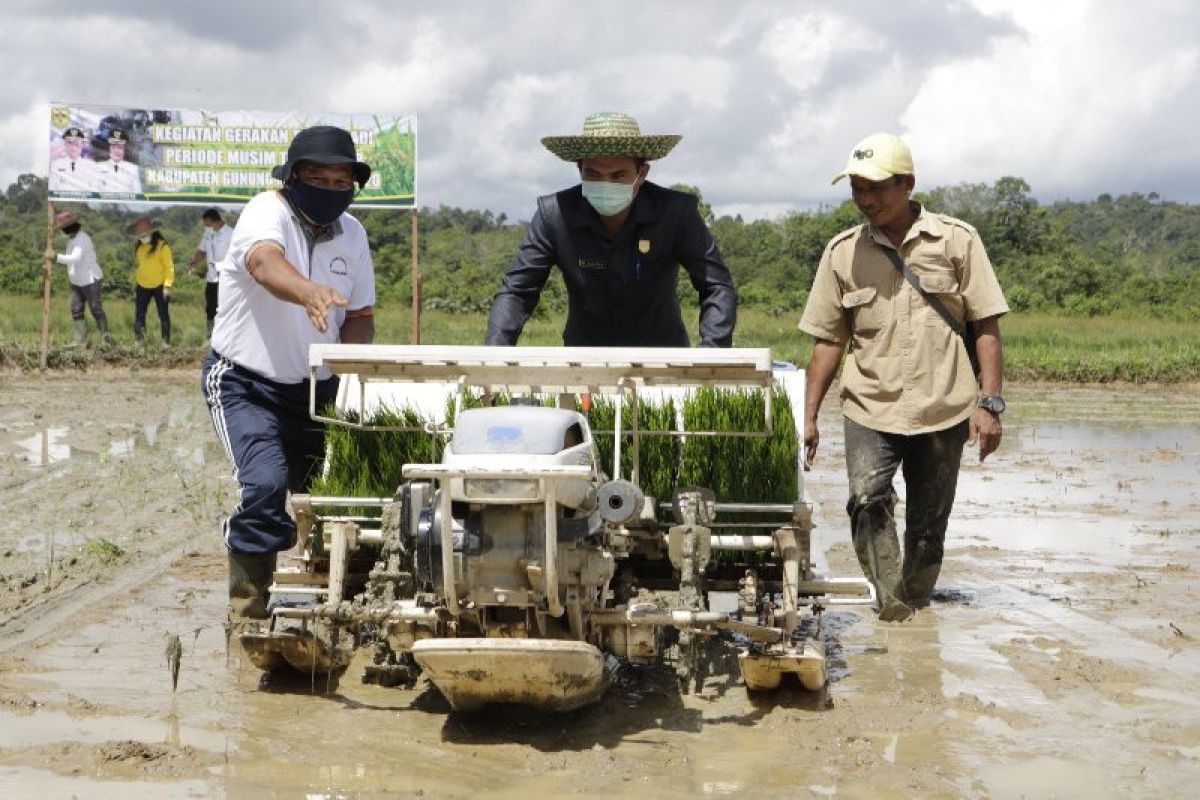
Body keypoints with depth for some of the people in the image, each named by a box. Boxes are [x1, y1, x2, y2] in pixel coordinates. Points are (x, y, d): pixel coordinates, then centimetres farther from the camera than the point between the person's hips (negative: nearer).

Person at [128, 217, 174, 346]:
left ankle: (166, 342, 11)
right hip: (142, 286, 5)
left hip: (159, 286, -5)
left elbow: (169, 266, -13)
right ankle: (139, 341, 9)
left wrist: (167, 285, -17)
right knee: (139, 314, 4)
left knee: (163, 314, 5)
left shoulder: (162, 245, -14)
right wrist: (136, 283, 12)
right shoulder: (138, 246, 4)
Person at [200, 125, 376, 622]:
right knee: (266, 485, -24)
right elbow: (265, 264, -41)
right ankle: (248, 609, -10)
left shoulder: (351, 233, 1)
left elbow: (360, 314, 5)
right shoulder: (267, 212, -18)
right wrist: (309, 293, -63)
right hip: (246, 384, -6)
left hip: (315, 387, 6)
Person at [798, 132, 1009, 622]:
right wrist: (808, 415, 4)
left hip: (943, 411, 0)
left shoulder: (956, 240, 1)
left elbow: (986, 325, 2)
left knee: (928, 528, 7)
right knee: (867, 499, -23)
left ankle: (916, 611, 25)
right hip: (870, 410, 0)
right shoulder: (843, 251, 6)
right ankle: (892, 610, -17)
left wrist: (989, 403, -6)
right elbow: (828, 339, 9)